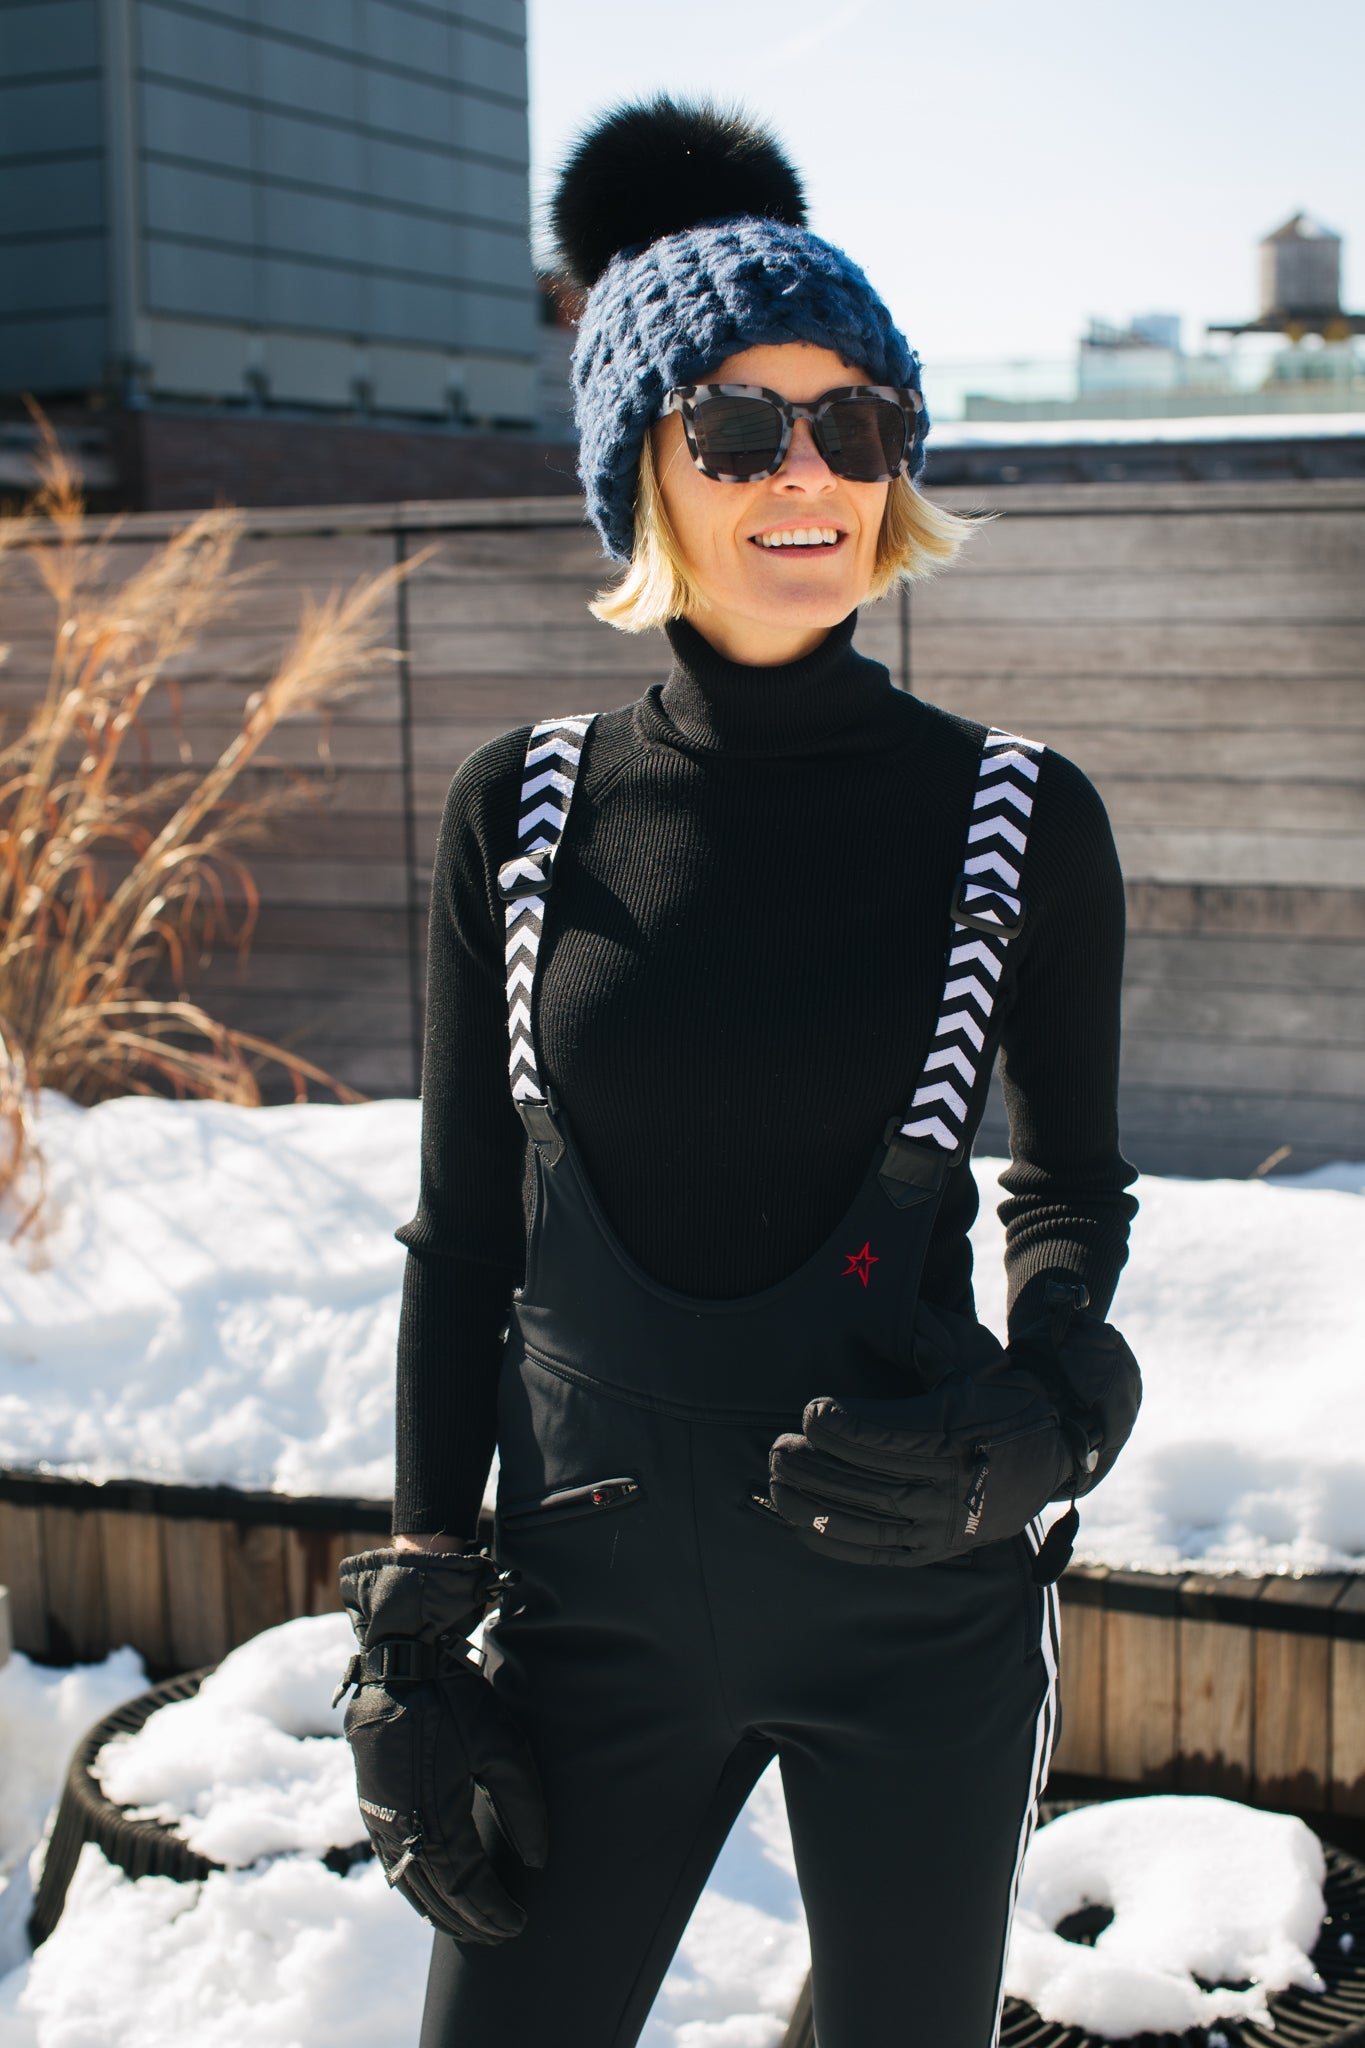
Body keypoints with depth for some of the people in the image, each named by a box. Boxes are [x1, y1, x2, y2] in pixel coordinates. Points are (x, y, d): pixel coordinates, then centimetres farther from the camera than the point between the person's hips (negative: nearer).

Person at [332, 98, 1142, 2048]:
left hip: (922, 1615, 0)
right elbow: (464, 1236, 2)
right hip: (598, 1604, 1)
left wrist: (1043, 1416, -13)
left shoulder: (1019, 822, -7)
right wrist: (415, 1631, 1)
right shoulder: (522, 812, -4)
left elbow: (1071, 1187, 6)